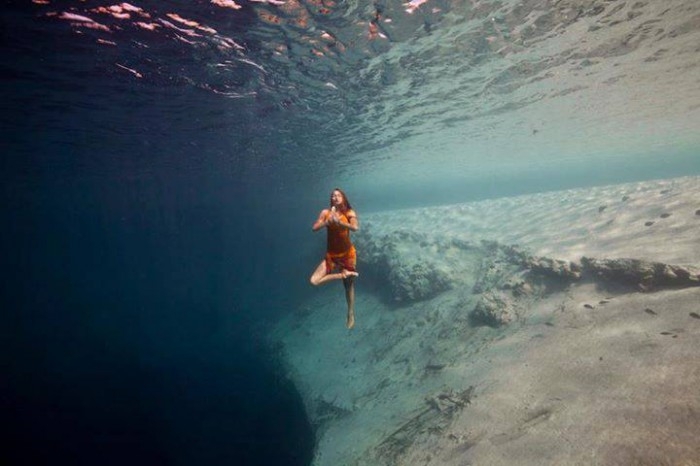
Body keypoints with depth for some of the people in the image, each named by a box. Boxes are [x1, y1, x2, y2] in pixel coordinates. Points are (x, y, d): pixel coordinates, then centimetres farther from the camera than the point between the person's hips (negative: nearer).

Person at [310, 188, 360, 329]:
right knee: (314, 281, -15)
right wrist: (328, 220, -26)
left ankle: (351, 314, 32)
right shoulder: (326, 212, -4)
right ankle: (344, 274, -1)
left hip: (347, 254, -2)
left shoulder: (349, 213, -9)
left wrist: (339, 222, -43)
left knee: (349, 285, 10)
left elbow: (355, 227, -29)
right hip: (331, 255, 2)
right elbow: (314, 228, -14)